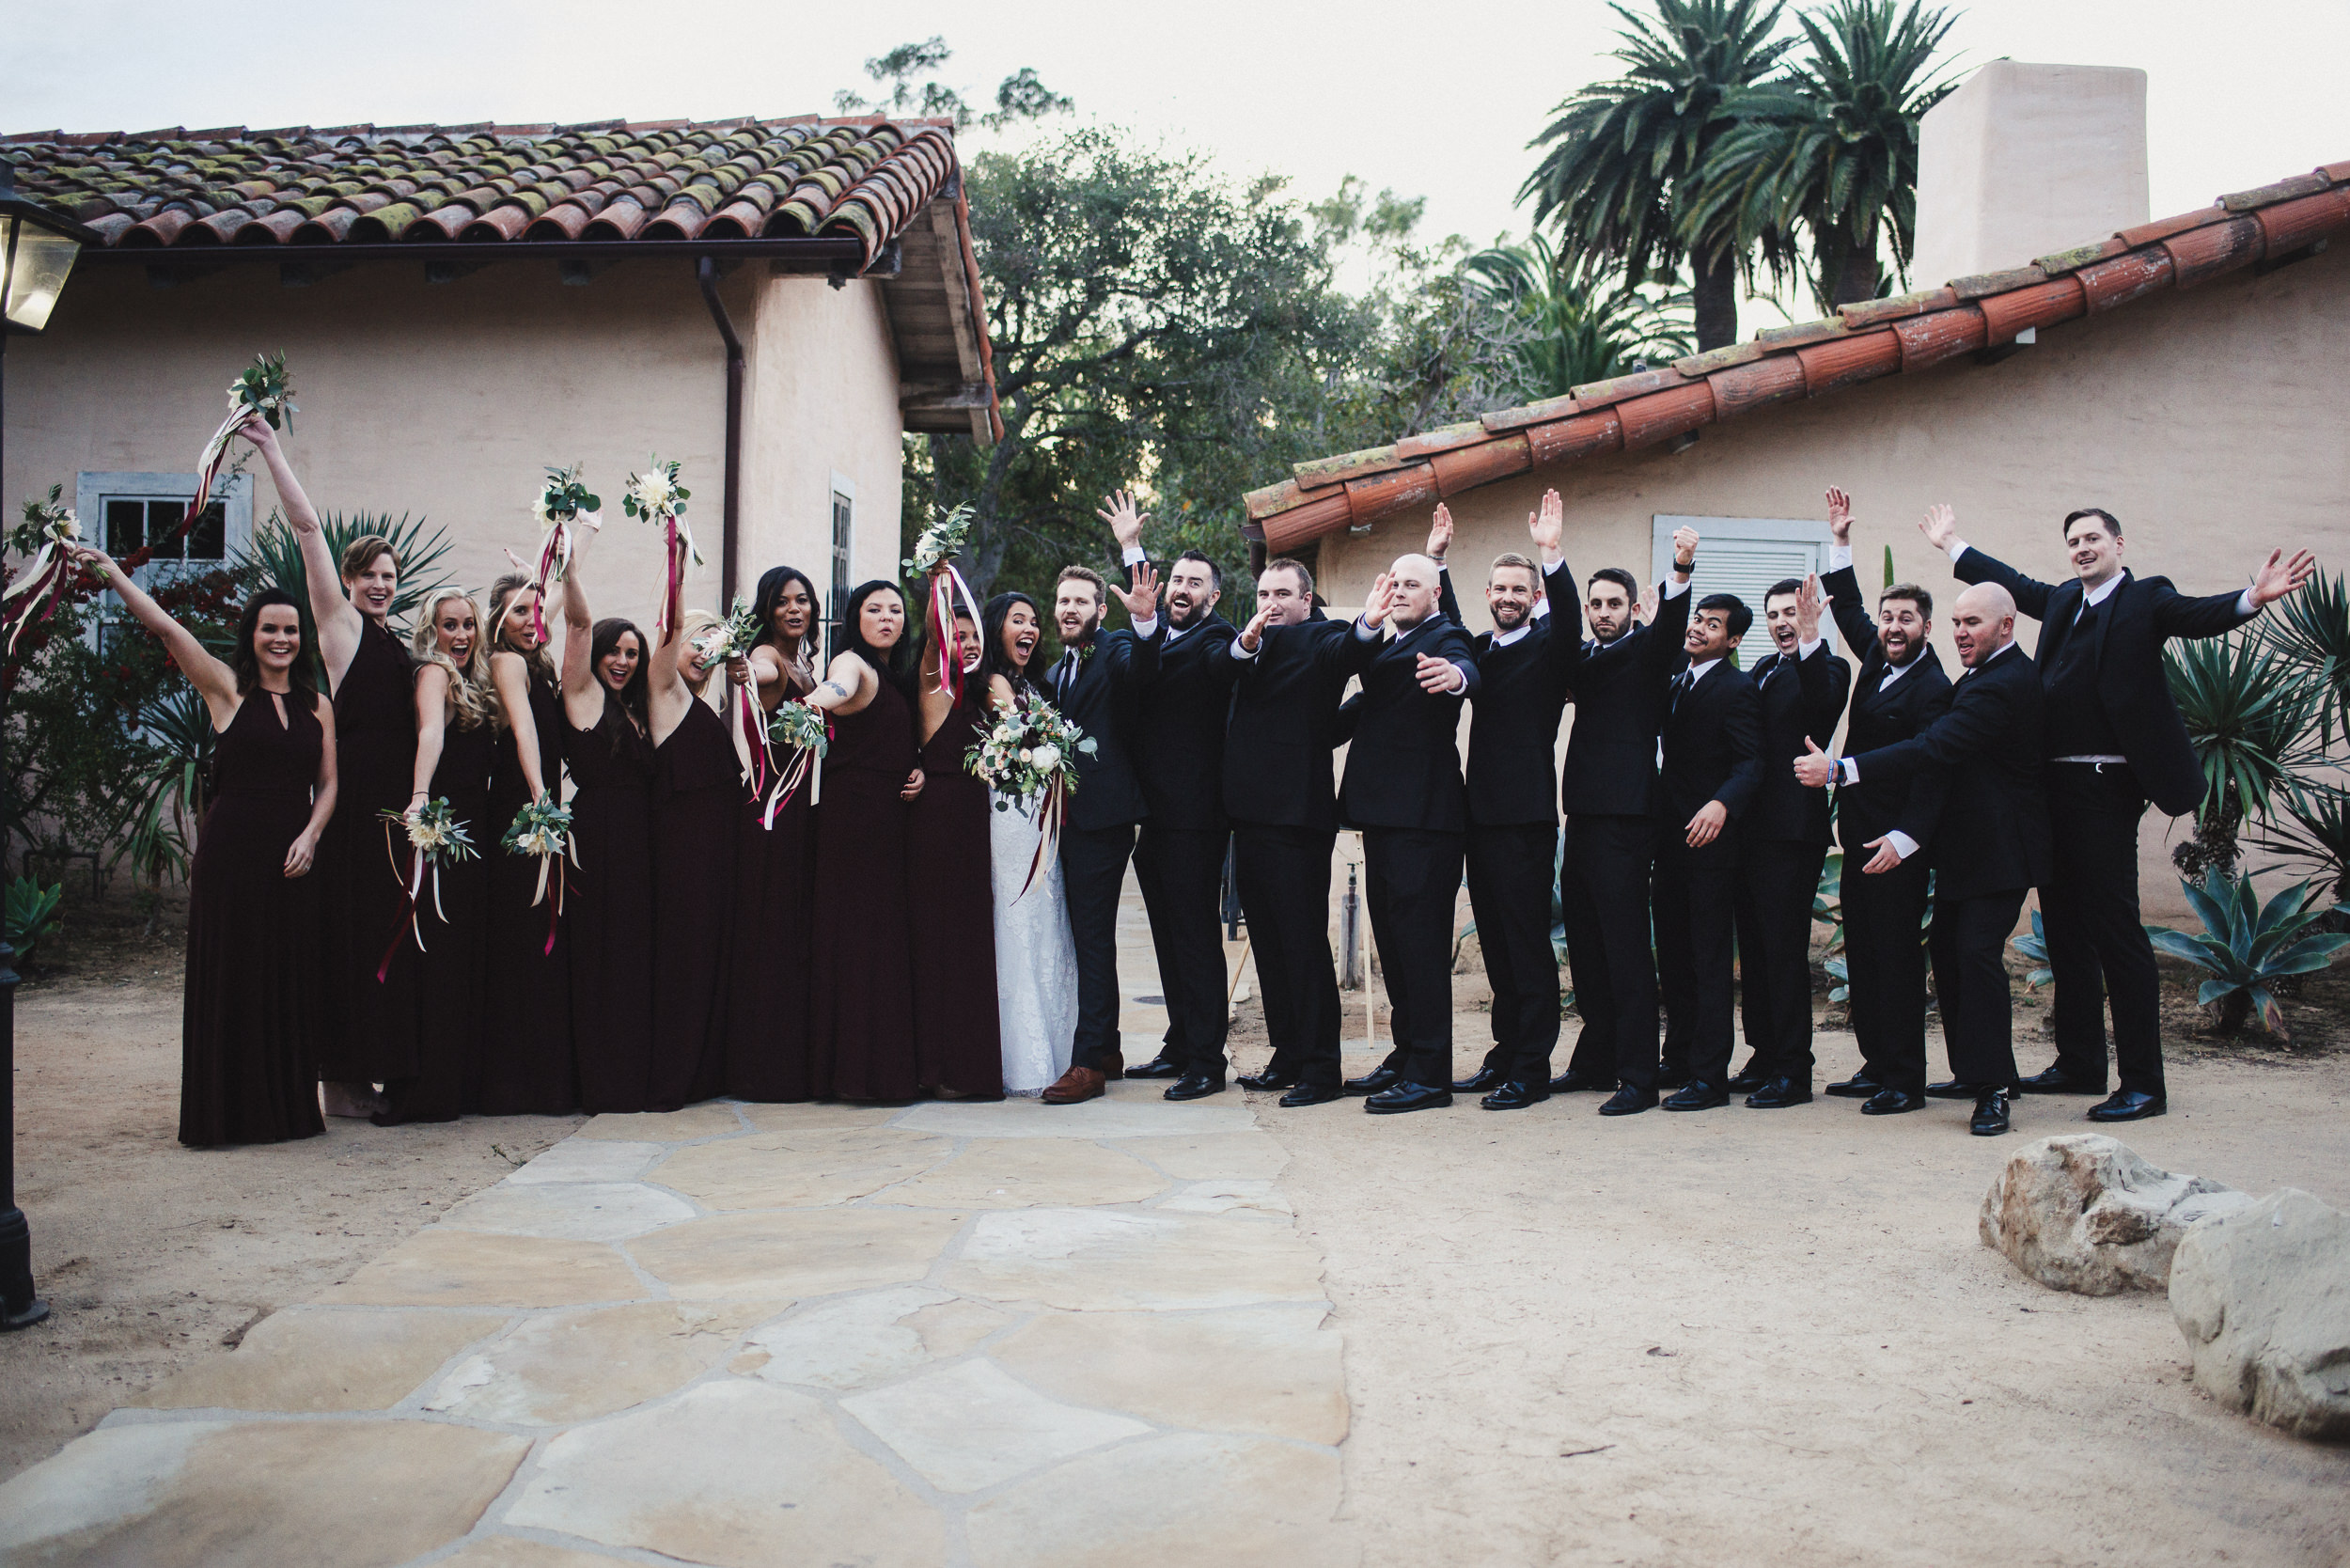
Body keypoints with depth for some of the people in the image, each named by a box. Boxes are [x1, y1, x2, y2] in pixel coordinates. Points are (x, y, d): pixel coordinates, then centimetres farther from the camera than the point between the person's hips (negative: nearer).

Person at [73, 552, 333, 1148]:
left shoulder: (317, 707, 11)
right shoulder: (228, 689, 0)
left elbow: (328, 784, 11)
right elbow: (166, 628, -9)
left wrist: (310, 835, -4)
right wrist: (111, 571, -16)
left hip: (293, 858, 3)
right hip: (231, 853, -3)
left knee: (290, 981, 6)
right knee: (228, 979, 0)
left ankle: (286, 1107, 16)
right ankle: (226, 1113, 9)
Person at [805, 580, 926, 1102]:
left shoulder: (899, 674, 18)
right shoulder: (852, 664, -8)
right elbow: (840, 687, -32)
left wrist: (917, 768, 3)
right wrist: (819, 699, -55)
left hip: (892, 815, 9)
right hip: (853, 812, -9)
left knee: (891, 931, 8)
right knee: (856, 929, -8)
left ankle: (891, 1062, 13)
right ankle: (857, 1065, -5)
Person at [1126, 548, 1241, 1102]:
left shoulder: (1215, 640, -9)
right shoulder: (1160, 639, 17)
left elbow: (1221, 662, -26)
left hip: (1193, 817, -8)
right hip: (1154, 816, 8)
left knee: (1196, 937, -5)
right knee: (1170, 938, 15)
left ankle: (1207, 1061, 2)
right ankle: (1179, 1047, 26)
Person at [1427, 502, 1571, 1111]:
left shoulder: (1547, 645, -3)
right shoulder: (1480, 648, 15)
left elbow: (1569, 619, -22)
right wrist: (1436, 559, 23)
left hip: (1527, 815, -7)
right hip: (1482, 811, 7)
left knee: (1529, 942, -4)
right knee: (1496, 943, 12)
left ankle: (1531, 1071, 1)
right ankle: (1505, 1055, 21)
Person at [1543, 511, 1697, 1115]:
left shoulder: (1647, 652, 3)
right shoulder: (1581, 658, 17)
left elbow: (1670, 628, -17)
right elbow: (1562, 625, 0)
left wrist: (1681, 573, -36)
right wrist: (1551, 554, -14)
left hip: (1625, 820, -7)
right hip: (1582, 817, 7)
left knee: (1626, 948, -6)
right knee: (1585, 948, 12)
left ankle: (1637, 1077, -1)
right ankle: (1595, 1061, 23)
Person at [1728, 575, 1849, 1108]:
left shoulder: (1825, 669, -3)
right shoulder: (1762, 669, 19)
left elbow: (1823, 699, -28)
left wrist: (1809, 638, -37)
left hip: (1792, 828, -8)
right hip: (1751, 827, 8)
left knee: (1785, 949, -6)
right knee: (1754, 948, 12)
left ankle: (1793, 1072, 1)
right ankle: (1764, 1058, 22)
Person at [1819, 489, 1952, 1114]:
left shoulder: (1931, 687, -14)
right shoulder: (1877, 658, 10)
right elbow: (1848, 608, 25)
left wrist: (1904, 838, -30)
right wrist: (1841, 542, 18)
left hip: (1895, 844, -8)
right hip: (1860, 835, 9)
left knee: (1897, 957, -3)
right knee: (1862, 954, 12)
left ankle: (1905, 1080, 3)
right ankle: (1875, 1064, 21)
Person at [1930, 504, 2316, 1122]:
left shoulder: (2145, 599, -3)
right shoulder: (2062, 600, 17)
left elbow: (2197, 615, -20)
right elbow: (2014, 584, 32)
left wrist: (2253, 598, -40)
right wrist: (1951, 545, 41)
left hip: (2106, 787, -8)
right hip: (2055, 785, 8)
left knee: (2115, 927, -8)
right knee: (2064, 926, 14)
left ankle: (2143, 1084, -2)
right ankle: (2080, 1063, 26)